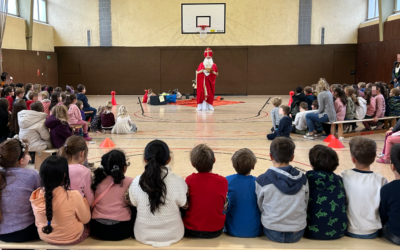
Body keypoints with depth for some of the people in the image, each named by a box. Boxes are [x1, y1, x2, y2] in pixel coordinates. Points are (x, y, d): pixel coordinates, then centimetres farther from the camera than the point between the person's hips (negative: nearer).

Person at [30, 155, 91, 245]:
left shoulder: (36, 195, -17)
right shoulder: (73, 196, -31)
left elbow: (39, 220, 2)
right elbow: (85, 220, -15)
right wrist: (83, 200, 0)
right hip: (71, 238, -4)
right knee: (87, 226, 28)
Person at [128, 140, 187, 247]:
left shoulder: (136, 182, -17)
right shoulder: (178, 181, -20)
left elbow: (134, 203, -1)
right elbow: (182, 204, -5)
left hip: (144, 236, 1)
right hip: (173, 235, -1)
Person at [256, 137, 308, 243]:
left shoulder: (262, 180, -12)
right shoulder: (303, 179, -5)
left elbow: (260, 208, 0)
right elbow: (305, 207, 5)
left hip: (272, 234, -2)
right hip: (297, 234, 2)